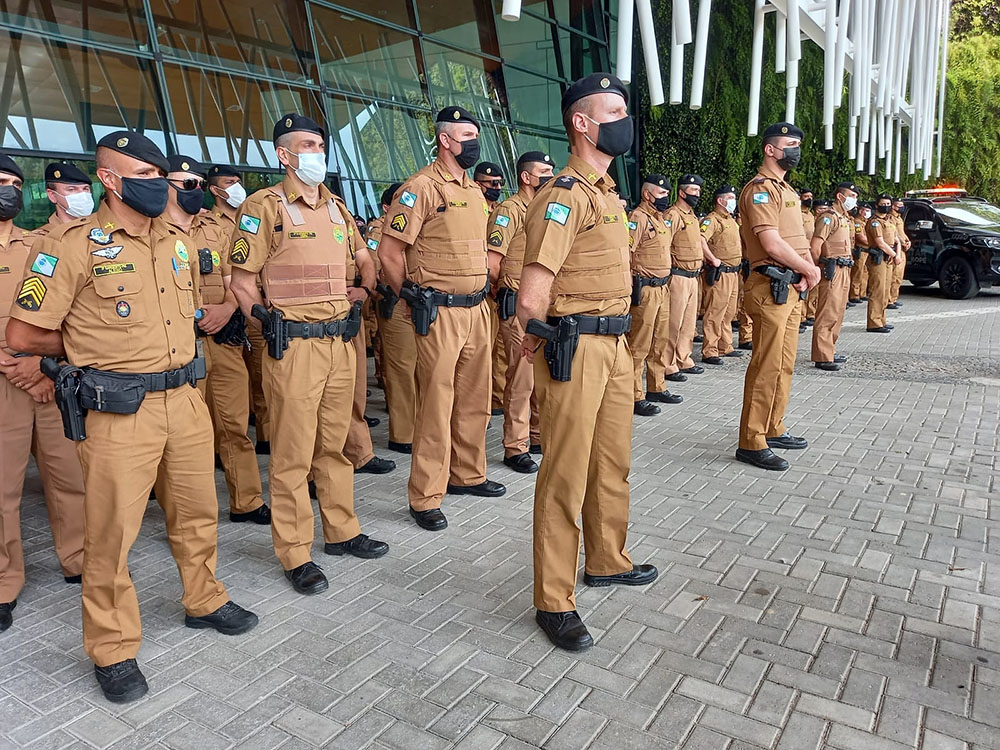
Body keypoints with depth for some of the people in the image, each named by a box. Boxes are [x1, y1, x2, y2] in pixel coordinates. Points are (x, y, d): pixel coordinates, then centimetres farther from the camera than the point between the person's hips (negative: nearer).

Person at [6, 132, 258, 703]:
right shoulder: (74, 245, -9)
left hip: (186, 400, 6)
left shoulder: (179, 243, 10)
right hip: (120, 413, -5)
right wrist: (93, 347, 4)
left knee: (197, 512, 17)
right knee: (112, 532, 4)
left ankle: (205, 600, 38)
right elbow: (24, 335, -7)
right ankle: (114, 649, 21)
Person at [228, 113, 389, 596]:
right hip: (295, 346, -6)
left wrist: (353, 309, 15)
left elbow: (358, 266, 26)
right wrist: (272, 328, -9)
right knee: (293, 454, 1)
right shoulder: (264, 207, -4)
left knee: (335, 443, 15)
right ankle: (295, 554, 12)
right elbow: (242, 281, -5)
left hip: (341, 342, 6)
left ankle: (341, 531, 29)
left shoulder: (337, 208, 15)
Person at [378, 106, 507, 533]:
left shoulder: (475, 191, 15)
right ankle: (425, 499, 7)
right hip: (440, 315, -8)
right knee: (436, 406, -4)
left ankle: (468, 474, 32)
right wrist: (414, 299, -5)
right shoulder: (421, 187, -10)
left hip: (477, 310, 8)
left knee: (475, 401, 15)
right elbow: (389, 251, -13)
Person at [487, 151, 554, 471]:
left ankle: (541, 435, 27)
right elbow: (491, 263, -14)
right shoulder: (509, 210, -9)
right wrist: (508, 289, 2)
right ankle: (515, 448, 6)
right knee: (521, 378, -5)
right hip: (519, 307, -8)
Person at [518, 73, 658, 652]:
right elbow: (531, 299, -22)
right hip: (576, 349, -9)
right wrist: (539, 340, -5)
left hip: (617, 345, 9)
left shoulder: (608, 192, 16)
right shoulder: (565, 196, -15)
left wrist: (619, 338, 16)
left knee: (613, 463, 20)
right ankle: (554, 602, 12)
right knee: (566, 476, -1)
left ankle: (607, 562, 39)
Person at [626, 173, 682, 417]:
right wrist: (630, 287, -21)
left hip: (662, 288, 10)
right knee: (639, 345, -5)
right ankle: (635, 397, 1)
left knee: (660, 341, 16)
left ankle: (657, 388, 28)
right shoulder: (638, 218, -12)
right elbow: (624, 252, -20)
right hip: (645, 289, -10)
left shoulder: (662, 219, 17)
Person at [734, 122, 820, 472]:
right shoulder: (761, 188, -11)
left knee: (784, 364, 15)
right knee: (767, 367, -9)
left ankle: (773, 430, 27)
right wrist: (810, 270, -9)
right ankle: (751, 443, -3)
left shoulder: (785, 189, 21)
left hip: (792, 288, 10)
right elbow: (772, 244, -20)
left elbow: (799, 238, 18)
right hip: (770, 288, -10)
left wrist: (807, 271, -2)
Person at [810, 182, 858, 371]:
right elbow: (814, 247, -18)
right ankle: (822, 357, -7)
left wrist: (847, 267, 15)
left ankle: (830, 350, 25)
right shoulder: (829, 217, -11)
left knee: (838, 313, 15)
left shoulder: (845, 218, 19)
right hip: (832, 271, -10)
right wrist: (822, 268, -9)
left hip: (844, 271, 10)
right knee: (828, 314, -9)